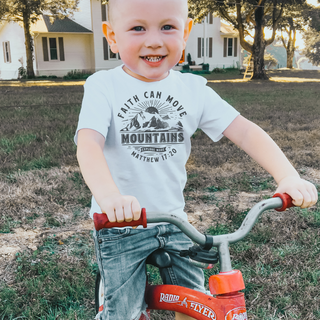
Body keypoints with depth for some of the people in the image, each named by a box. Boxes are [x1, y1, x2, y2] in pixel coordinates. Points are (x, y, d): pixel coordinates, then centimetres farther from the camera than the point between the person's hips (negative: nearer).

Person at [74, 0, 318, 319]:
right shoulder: (103, 86, -12)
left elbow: (243, 129, -8)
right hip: (120, 224, -3)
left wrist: (288, 176, -22)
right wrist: (108, 195, -47)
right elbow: (88, 143, -27)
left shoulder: (192, 88, -3)